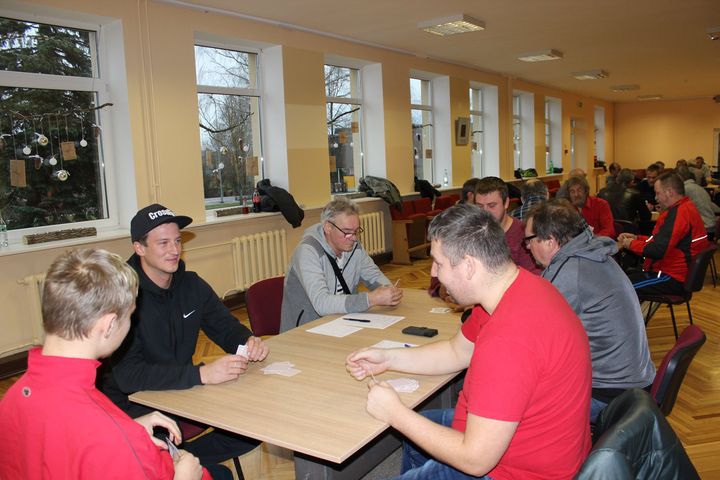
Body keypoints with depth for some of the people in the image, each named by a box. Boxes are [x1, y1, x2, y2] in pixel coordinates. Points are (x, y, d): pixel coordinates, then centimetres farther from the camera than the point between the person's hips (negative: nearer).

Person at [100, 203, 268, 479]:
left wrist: (249, 341, -18)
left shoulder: (191, 284, 1)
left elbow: (226, 327, 7)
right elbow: (127, 375, -28)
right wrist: (201, 374, -38)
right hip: (134, 404, -7)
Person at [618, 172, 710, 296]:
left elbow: (657, 251, -26)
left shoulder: (678, 213, -21)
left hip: (672, 279, -11)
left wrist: (631, 244, -9)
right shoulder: (685, 207, 14)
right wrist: (637, 238, 10)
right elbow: (663, 241, 21)